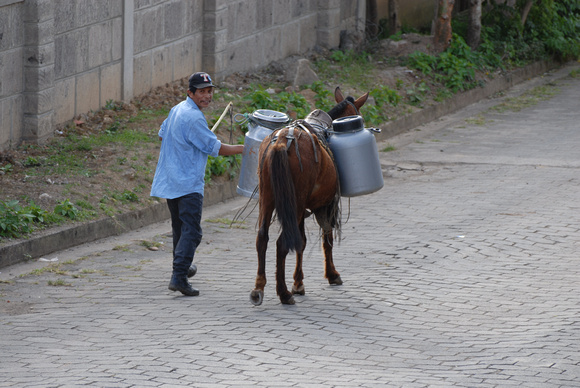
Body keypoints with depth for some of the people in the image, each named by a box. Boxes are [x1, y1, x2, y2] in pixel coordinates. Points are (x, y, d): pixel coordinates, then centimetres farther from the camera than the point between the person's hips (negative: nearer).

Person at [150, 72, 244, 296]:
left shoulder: (177, 110, 12)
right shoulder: (193, 118, -17)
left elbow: (162, 135, 27)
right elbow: (215, 148, -14)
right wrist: (243, 149, -5)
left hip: (170, 182, 10)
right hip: (188, 183, -10)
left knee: (180, 227, 24)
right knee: (191, 232, -12)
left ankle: (182, 267, 39)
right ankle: (178, 277, -23)